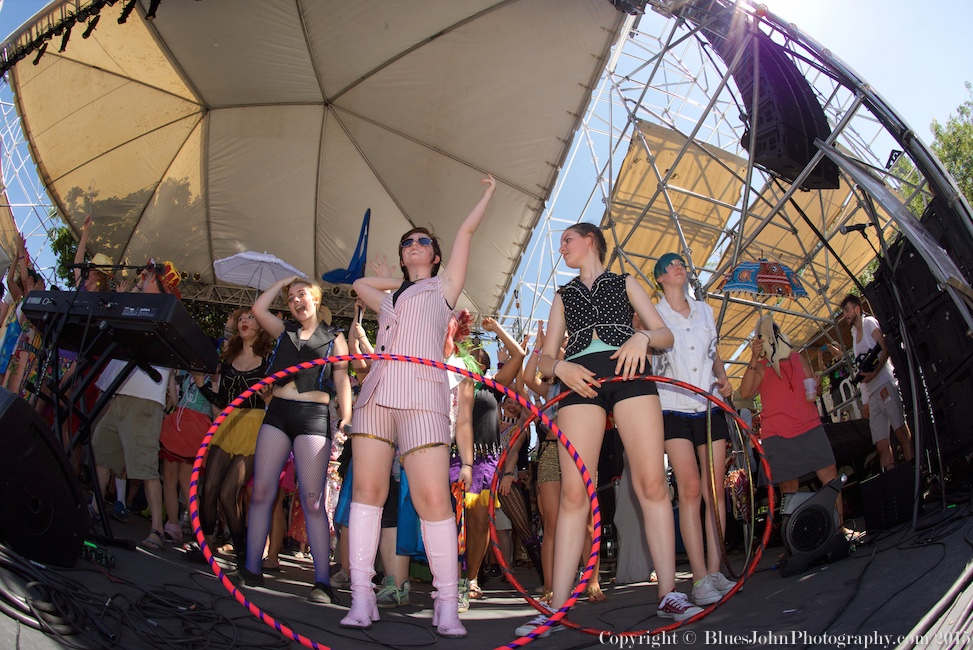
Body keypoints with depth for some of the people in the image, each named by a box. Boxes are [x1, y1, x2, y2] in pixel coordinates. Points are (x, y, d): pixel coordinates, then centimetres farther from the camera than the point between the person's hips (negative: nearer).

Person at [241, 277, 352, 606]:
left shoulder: (334, 338, 11)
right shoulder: (285, 331, 22)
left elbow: (342, 379, 3)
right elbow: (258, 308, 13)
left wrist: (346, 417, -11)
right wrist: (284, 280, 21)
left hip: (314, 415, -4)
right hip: (277, 412, 4)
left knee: (313, 499, -11)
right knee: (262, 491, -1)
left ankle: (322, 581, -10)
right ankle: (252, 568, 8)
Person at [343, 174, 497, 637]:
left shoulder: (443, 288, 17)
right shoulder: (389, 298, 29)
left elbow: (466, 231, 19)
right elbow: (359, 283, 47)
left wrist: (488, 194, 29)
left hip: (421, 395, -5)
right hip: (375, 394, 5)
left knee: (433, 498, -14)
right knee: (367, 489, -5)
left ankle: (447, 606, -9)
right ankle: (361, 599, -4)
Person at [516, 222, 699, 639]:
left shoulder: (625, 283, 24)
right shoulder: (563, 295, 29)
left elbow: (666, 335, 13)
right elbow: (545, 357, 20)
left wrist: (642, 337, -10)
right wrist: (560, 367, -5)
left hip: (628, 373, -1)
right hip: (581, 380, 1)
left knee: (652, 481, -12)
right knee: (573, 492, -10)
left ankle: (669, 594, -5)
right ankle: (557, 607, -12)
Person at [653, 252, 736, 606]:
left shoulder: (704, 309, 16)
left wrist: (723, 377, 5)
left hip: (709, 407, 4)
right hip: (674, 407, -4)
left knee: (715, 489, 0)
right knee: (690, 487, -14)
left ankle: (715, 570, 6)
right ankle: (700, 577, -13)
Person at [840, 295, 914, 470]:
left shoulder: (869, 322, 8)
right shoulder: (854, 335, 28)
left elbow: (884, 349, -7)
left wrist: (874, 373, -21)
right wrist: (865, 401, 23)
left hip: (885, 383, -7)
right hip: (872, 393, 7)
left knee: (902, 433, -15)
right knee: (882, 445, -2)